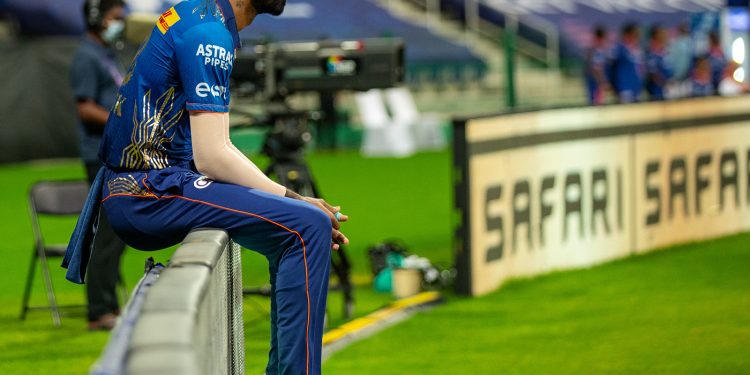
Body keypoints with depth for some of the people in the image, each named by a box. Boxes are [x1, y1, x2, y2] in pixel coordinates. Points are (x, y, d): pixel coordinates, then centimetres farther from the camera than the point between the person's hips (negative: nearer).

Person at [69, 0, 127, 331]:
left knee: (119, 232, 11)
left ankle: (109, 307, 16)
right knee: (108, 233, -11)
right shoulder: (87, 58, -10)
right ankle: (99, 313, -9)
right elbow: (86, 109, -18)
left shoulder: (107, 56, 20)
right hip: (102, 158, -10)